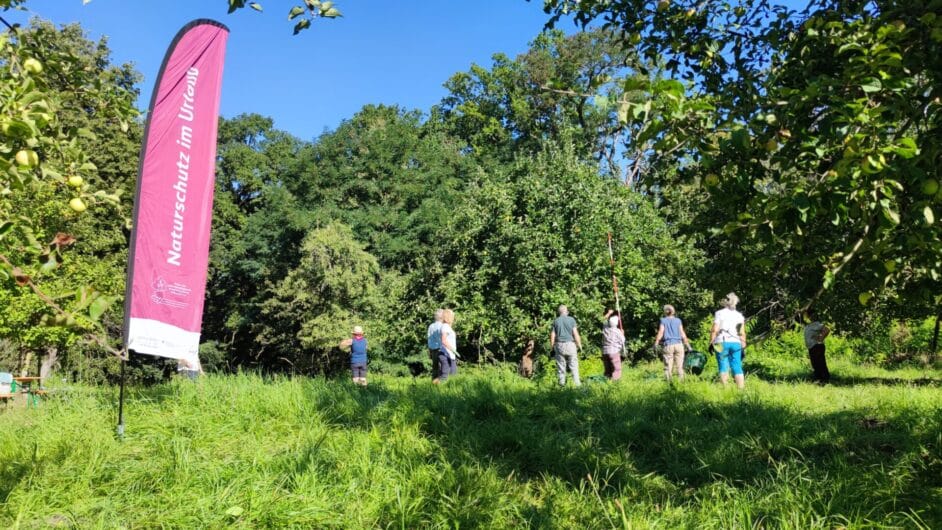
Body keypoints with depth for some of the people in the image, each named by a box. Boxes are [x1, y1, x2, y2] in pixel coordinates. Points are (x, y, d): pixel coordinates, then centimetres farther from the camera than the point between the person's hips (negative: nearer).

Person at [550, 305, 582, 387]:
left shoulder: (556, 321, 4)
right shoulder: (571, 319, -2)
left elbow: (552, 335, 2)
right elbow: (575, 334, -5)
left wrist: (552, 346, 11)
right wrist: (579, 345, 2)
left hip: (559, 345, 2)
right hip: (570, 344, -2)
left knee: (561, 365, 7)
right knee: (573, 365, 2)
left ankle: (562, 382, 7)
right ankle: (577, 382, -1)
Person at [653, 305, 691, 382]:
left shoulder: (663, 320, 5)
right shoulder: (678, 320, 11)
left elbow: (660, 333, -4)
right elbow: (682, 333, 7)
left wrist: (656, 343, -8)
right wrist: (687, 344, 12)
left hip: (668, 345, -2)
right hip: (678, 344, 2)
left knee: (668, 367, 0)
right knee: (680, 366, 4)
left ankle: (668, 382, -5)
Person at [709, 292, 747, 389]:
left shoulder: (719, 313, 0)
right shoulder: (739, 315, 12)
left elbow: (715, 330, -7)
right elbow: (742, 333, 9)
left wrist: (711, 342, -2)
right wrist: (743, 347, 13)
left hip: (722, 342, -3)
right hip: (736, 343, 3)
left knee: (723, 367, -3)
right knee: (737, 367, 4)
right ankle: (741, 389, -1)